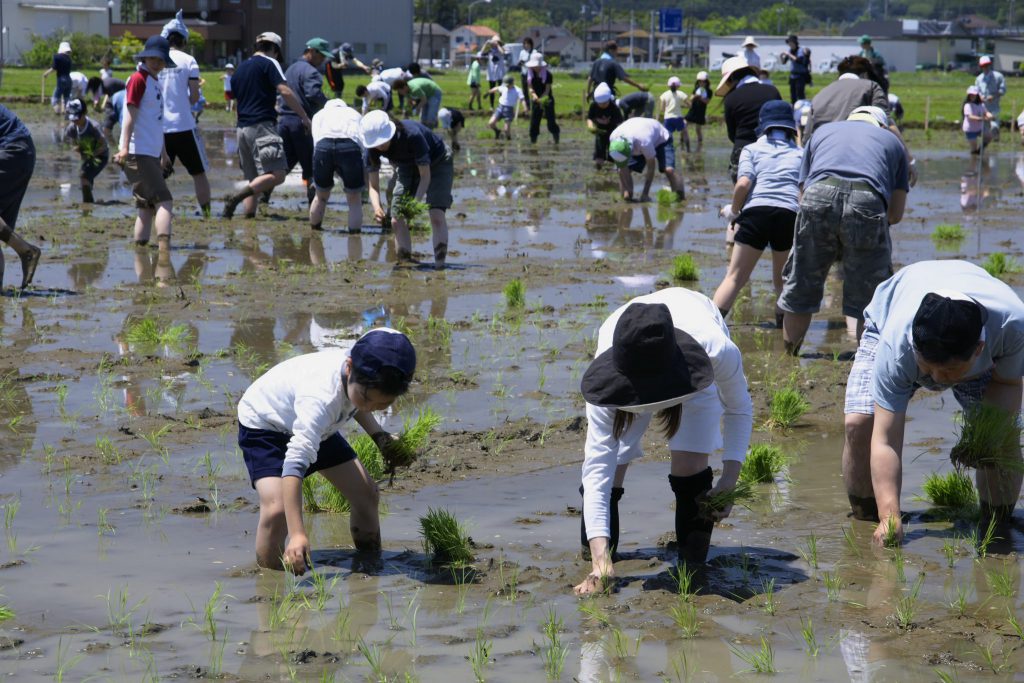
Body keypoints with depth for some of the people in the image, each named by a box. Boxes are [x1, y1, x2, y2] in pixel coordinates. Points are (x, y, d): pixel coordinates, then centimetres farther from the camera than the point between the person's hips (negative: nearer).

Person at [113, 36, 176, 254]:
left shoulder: (154, 81, 18)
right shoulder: (138, 79, -9)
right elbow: (130, 115, -18)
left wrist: (163, 152, 30)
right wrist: (125, 148, -27)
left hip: (151, 154, 10)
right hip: (138, 154, -10)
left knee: (148, 206, 13)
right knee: (164, 201, -17)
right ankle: (164, 247, -25)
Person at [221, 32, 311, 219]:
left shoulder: (241, 68, 21)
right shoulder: (269, 63, 0)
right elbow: (285, 91, -11)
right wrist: (304, 117, -8)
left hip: (242, 128, 8)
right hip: (262, 126, -8)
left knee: (253, 180, 11)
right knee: (276, 174, -14)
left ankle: (249, 214, 0)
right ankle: (236, 198, -27)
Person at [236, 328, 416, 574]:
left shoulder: (364, 379, -23)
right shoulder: (321, 397, -46)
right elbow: (295, 461, -52)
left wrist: (377, 434, -9)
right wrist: (297, 534, -58)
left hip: (318, 426, 7)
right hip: (262, 423, -7)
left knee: (367, 495, 3)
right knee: (277, 508, -29)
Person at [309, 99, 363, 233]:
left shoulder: (319, 114, 35)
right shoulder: (355, 114, 37)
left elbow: (316, 140, 16)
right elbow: (364, 145, 26)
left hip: (323, 145, 1)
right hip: (350, 147, -1)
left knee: (321, 196, 22)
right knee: (354, 200, 12)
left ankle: (314, 232, 34)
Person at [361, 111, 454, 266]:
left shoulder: (412, 135, -39)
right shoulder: (373, 147, -24)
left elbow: (425, 176, -33)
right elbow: (374, 186, -19)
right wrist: (377, 208, -39)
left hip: (437, 164, -5)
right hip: (408, 169, 5)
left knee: (436, 216, -21)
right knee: (398, 220, -7)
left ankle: (439, 264, -21)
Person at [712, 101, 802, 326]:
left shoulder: (752, 149, 18)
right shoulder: (800, 153, 23)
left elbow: (743, 183, 1)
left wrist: (733, 211, 14)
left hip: (756, 211, -1)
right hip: (789, 215, 1)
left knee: (735, 278, -1)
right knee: (783, 281, 19)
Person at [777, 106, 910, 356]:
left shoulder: (823, 131, 36)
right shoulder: (892, 141, 33)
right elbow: (896, 214, 27)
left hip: (817, 196, 1)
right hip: (867, 201, -1)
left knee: (800, 289, 16)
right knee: (869, 297, 12)